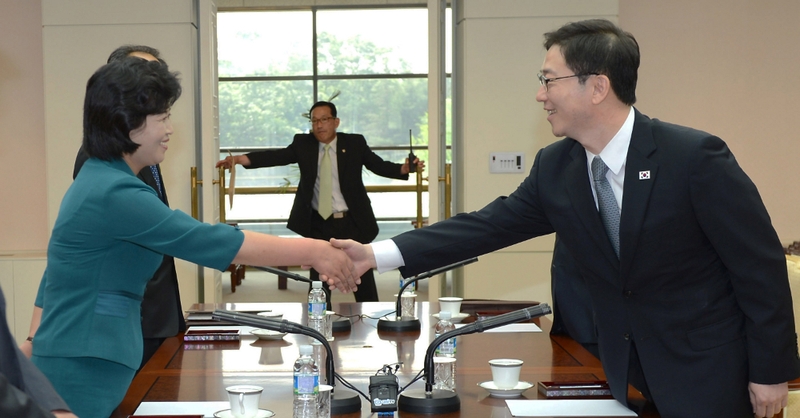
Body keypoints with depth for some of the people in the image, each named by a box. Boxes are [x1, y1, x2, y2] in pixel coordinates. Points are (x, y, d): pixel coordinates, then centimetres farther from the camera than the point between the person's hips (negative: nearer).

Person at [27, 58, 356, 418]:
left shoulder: (99, 180, 11)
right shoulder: (116, 193, -21)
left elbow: (54, 276, 17)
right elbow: (211, 241, -25)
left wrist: (36, 341, 21)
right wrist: (313, 252, -21)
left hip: (83, 366, 10)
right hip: (82, 374, -10)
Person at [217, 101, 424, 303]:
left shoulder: (355, 143, -1)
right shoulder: (303, 144, 1)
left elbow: (379, 165, -4)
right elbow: (277, 156, -10)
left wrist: (405, 168, -24)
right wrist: (239, 159, -25)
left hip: (352, 222, -1)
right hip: (319, 225, 1)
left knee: (363, 275, 5)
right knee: (319, 279, 6)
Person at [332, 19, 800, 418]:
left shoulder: (695, 156, -20)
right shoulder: (554, 167, -4)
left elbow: (761, 264, -15)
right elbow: (488, 226, -2)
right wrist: (378, 254, -9)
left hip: (708, 372, -5)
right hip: (625, 370, 5)